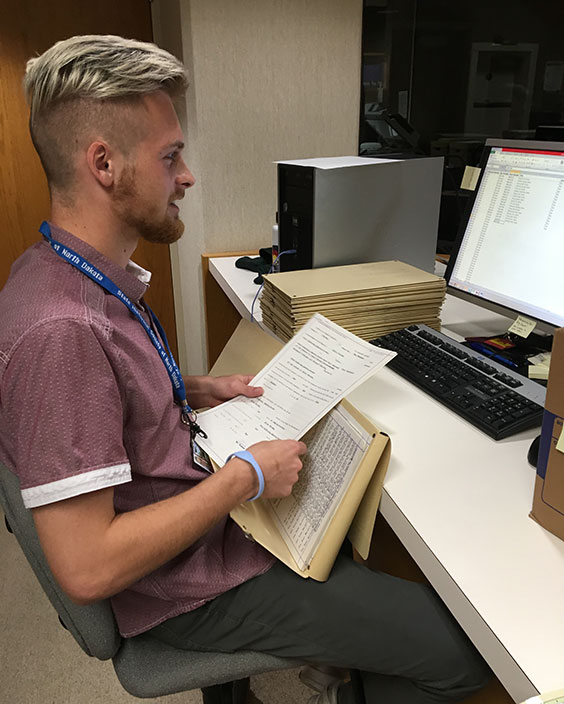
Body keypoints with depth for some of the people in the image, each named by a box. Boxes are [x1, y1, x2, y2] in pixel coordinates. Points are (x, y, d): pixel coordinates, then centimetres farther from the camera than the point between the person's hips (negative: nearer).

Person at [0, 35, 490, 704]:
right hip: (189, 585, -9)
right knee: (463, 650, -6)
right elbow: (86, 569, -29)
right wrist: (245, 476, -22)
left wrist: (194, 391, 2)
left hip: (201, 508, 9)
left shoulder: (84, 272, 0)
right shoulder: (61, 331, -31)